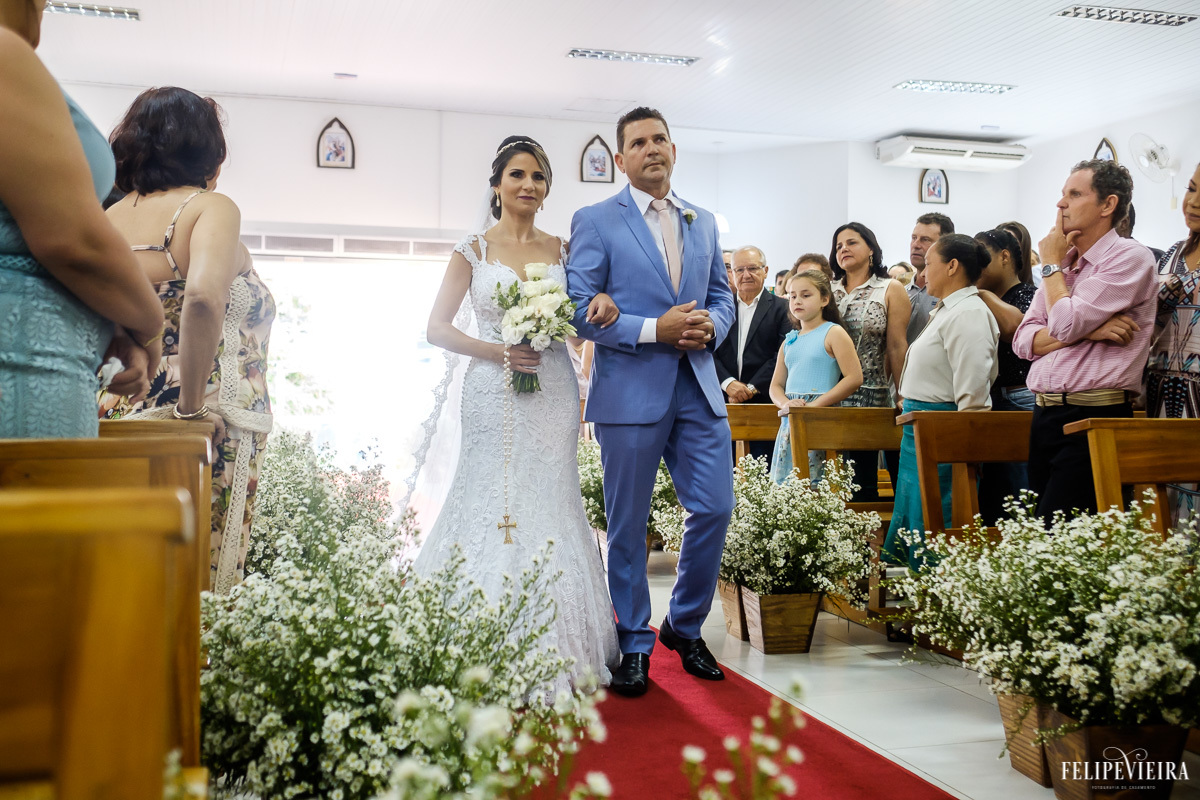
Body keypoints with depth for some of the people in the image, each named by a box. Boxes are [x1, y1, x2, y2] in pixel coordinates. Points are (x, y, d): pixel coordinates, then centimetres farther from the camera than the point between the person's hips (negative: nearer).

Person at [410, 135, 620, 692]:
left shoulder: (561, 250, 11)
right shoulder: (474, 249, 4)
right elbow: (437, 328, 0)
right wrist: (498, 351, -13)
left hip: (551, 393, 2)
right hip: (491, 394, -2)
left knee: (548, 507, 3)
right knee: (490, 505, -3)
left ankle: (552, 656, 13)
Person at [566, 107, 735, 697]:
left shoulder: (704, 223, 16)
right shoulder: (595, 221, -1)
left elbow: (722, 295, 19)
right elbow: (580, 310, -8)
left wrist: (710, 325, -4)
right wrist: (655, 330, -16)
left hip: (698, 388, 5)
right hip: (630, 391, -4)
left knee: (715, 509, 2)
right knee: (628, 524, 5)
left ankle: (685, 627, 24)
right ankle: (633, 643, 21)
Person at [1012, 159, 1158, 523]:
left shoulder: (1129, 258, -6)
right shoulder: (1064, 264, 17)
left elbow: (1065, 325, -18)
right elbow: (1024, 341, 7)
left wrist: (1053, 264, -1)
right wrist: (1087, 330, -10)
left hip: (1094, 418, -8)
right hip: (1045, 416, 8)